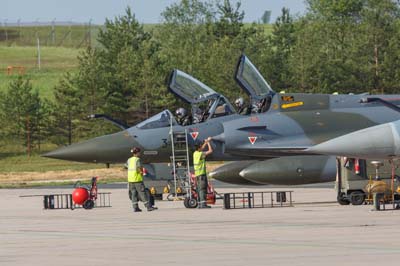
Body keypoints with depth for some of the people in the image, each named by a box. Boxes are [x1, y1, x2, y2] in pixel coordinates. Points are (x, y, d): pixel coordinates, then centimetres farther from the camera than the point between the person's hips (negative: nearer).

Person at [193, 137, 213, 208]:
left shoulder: (195, 153, 10)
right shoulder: (201, 154, -14)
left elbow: (202, 148, 29)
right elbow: (210, 151, -12)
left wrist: (206, 142, 24)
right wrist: (208, 143, 0)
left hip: (197, 174, 9)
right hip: (202, 173, -9)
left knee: (199, 189, 9)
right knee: (203, 189, -12)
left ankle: (200, 204, 9)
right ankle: (203, 204, -19)